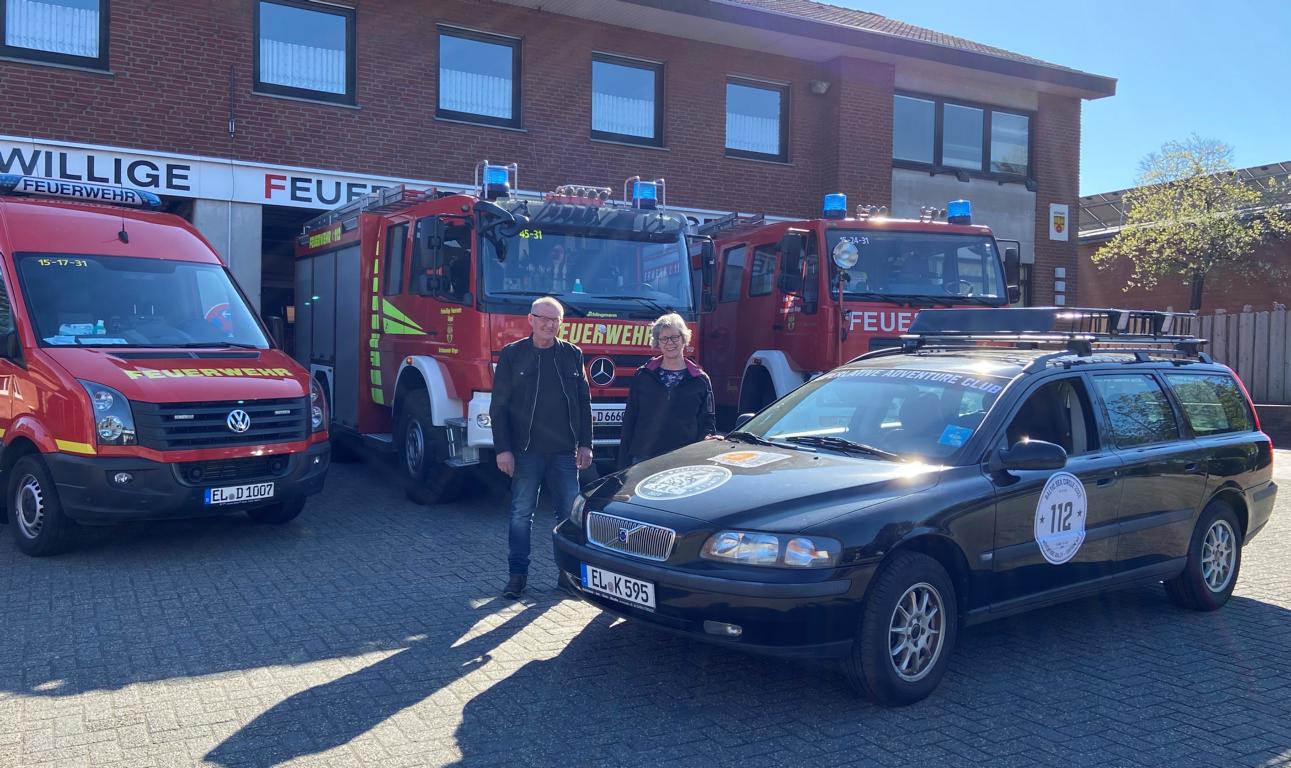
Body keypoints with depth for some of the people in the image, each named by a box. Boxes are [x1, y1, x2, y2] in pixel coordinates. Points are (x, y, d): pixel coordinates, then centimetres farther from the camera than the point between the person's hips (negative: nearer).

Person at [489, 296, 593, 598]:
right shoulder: (512, 355, -1)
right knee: (521, 513, 3)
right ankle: (517, 574, 13)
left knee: (570, 513, 5)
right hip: (526, 451, -2)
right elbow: (499, 406, -1)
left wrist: (585, 444, 5)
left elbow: (583, 402, 10)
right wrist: (503, 449, -7)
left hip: (564, 451, 2)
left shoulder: (572, 355, 6)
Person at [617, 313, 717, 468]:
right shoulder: (643, 376, 10)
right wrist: (623, 465, 5)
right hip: (642, 460, 1)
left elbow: (707, 421, 12)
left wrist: (708, 437, -11)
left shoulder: (700, 380, 9)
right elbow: (629, 420, 9)